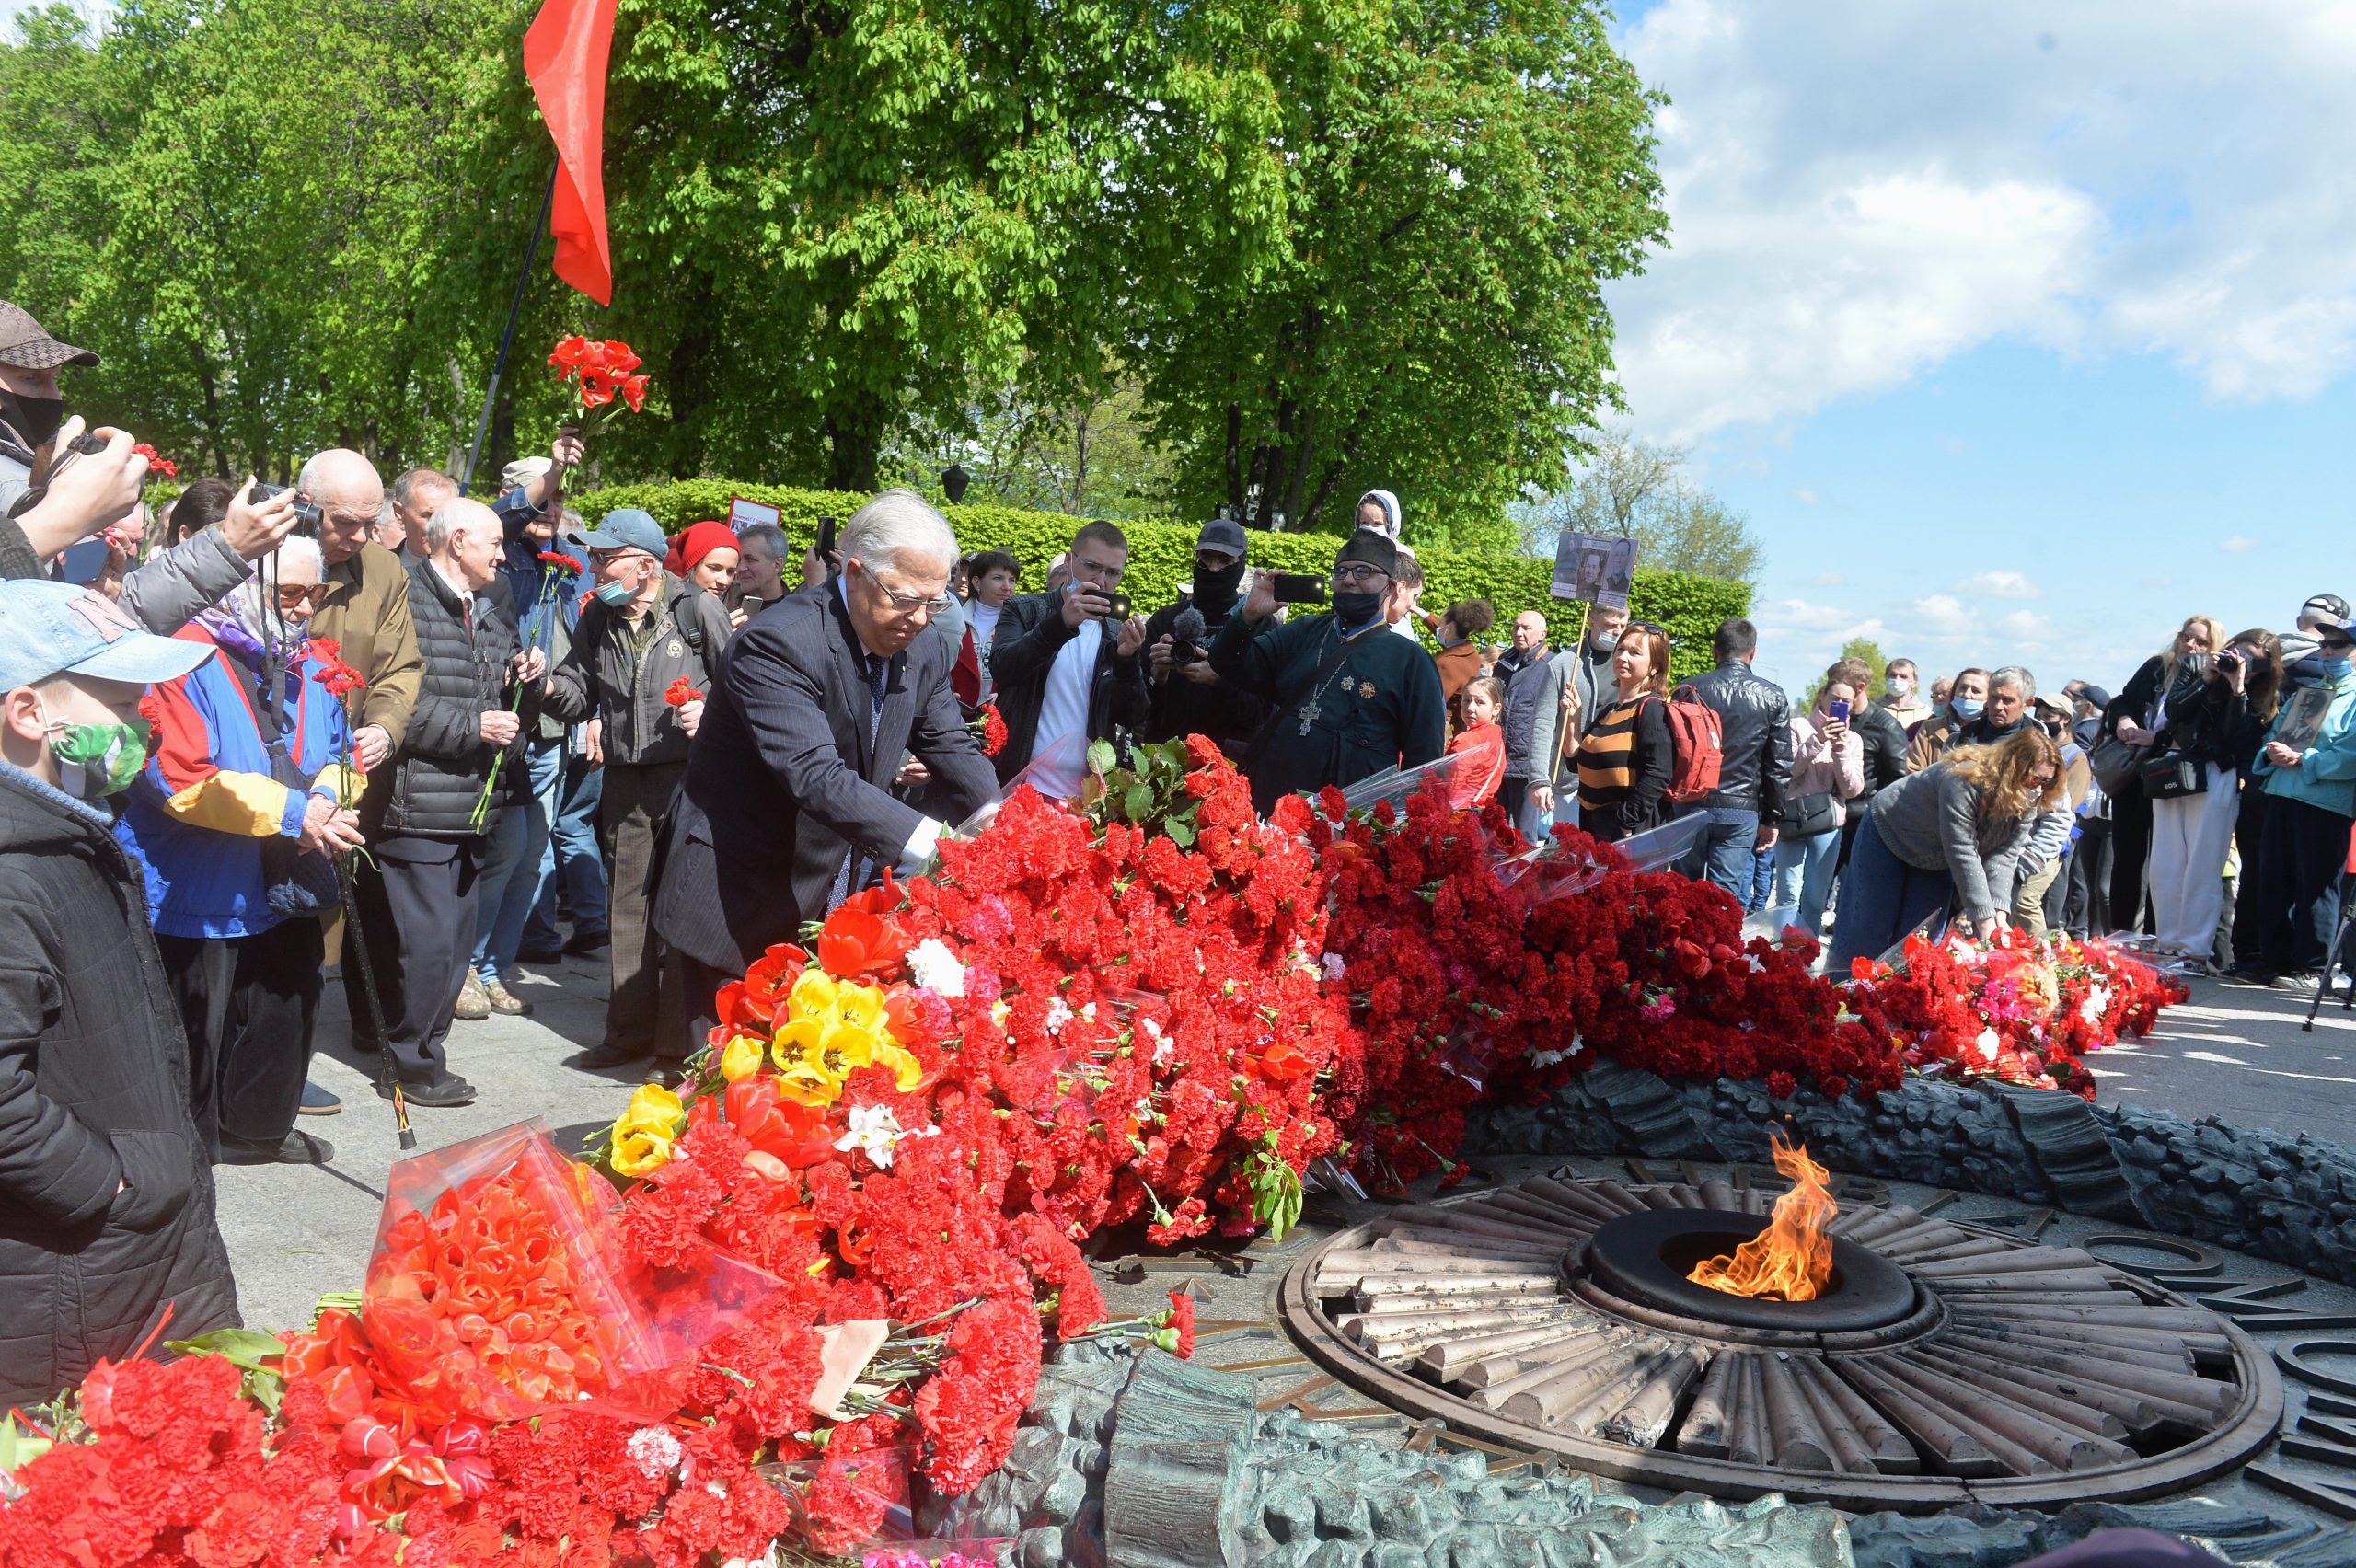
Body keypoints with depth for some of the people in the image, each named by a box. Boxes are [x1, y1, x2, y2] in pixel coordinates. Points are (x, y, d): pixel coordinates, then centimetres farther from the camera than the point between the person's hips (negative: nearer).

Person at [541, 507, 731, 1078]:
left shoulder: (697, 609, -6)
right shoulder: (598, 618, 9)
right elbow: (579, 698, 13)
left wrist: (712, 712, -17)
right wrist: (546, 684, -7)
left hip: (688, 774, -5)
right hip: (625, 779, 6)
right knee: (627, 907, 12)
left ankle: (677, 1041, 10)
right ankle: (630, 1030, 24)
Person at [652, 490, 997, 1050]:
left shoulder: (926, 652, 0)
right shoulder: (779, 643, -23)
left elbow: (955, 751, 3)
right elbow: (815, 776, -33)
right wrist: (927, 841, -42)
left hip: (835, 902, 6)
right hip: (739, 908, -6)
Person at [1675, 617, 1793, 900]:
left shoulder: (1689, 689, -1)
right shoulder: (1773, 697, 1)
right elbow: (1779, 766, 2)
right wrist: (1771, 819, 10)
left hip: (1690, 804, 0)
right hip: (1741, 812, 0)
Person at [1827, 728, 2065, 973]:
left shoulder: (2027, 800, -15)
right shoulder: (1964, 780, -37)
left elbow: (2004, 855, -18)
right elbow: (1962, 852, -36)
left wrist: (1998, 909, -31)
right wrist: (1984, 916, -36)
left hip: (1936, 860, 7)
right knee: (1870, 925, -6)